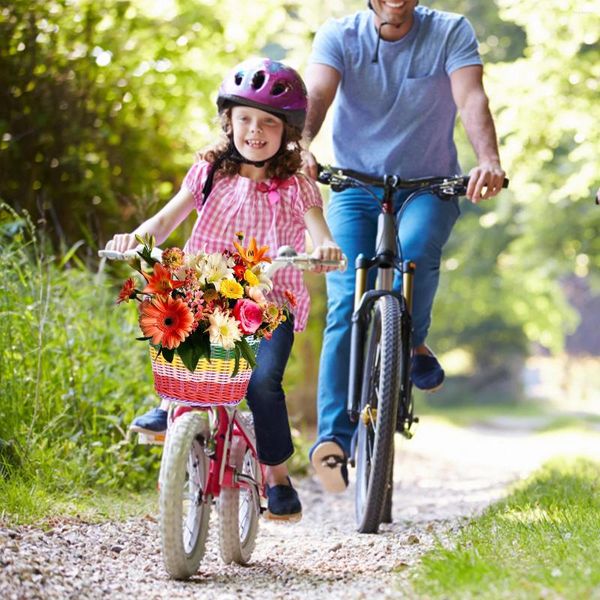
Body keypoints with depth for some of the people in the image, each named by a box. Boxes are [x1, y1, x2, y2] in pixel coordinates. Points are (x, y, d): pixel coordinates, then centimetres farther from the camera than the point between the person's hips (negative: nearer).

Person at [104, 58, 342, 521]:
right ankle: (173, 402, -2)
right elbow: (168, 219, -1)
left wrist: (325, 248, -37)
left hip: (272, 299, -2)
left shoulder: (295, 187, 1)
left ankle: (277, 475, -5)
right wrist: (137, 237, -23)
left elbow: (319, 235, -13)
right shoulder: (210, 174, 8)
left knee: (262, 380, -24)